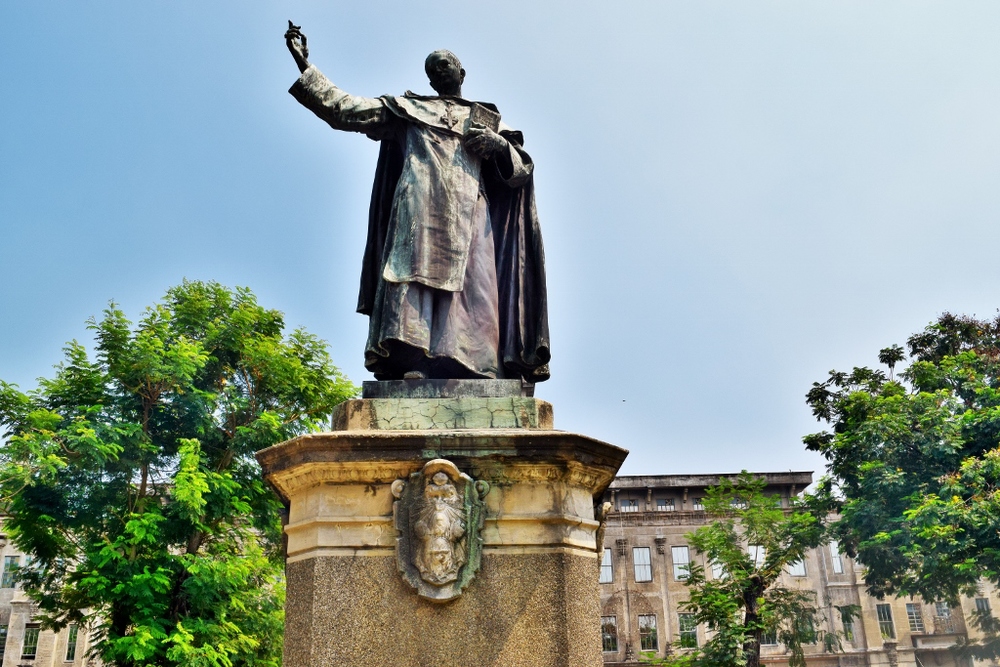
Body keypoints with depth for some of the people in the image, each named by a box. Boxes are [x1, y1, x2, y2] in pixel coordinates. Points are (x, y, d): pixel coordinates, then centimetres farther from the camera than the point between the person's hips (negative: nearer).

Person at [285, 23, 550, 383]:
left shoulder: (488, 120, 28)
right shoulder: (407, 109, 26)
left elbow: (522, 171, 19)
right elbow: (347, 110, 18)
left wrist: (501, 145, -2)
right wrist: (305, 66, 11)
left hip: (468, 214, 1)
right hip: (419, 207, -1)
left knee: (471, 286, -16)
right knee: (414, 278, -21)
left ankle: (474, 372, -25)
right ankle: (412, 364, -32)